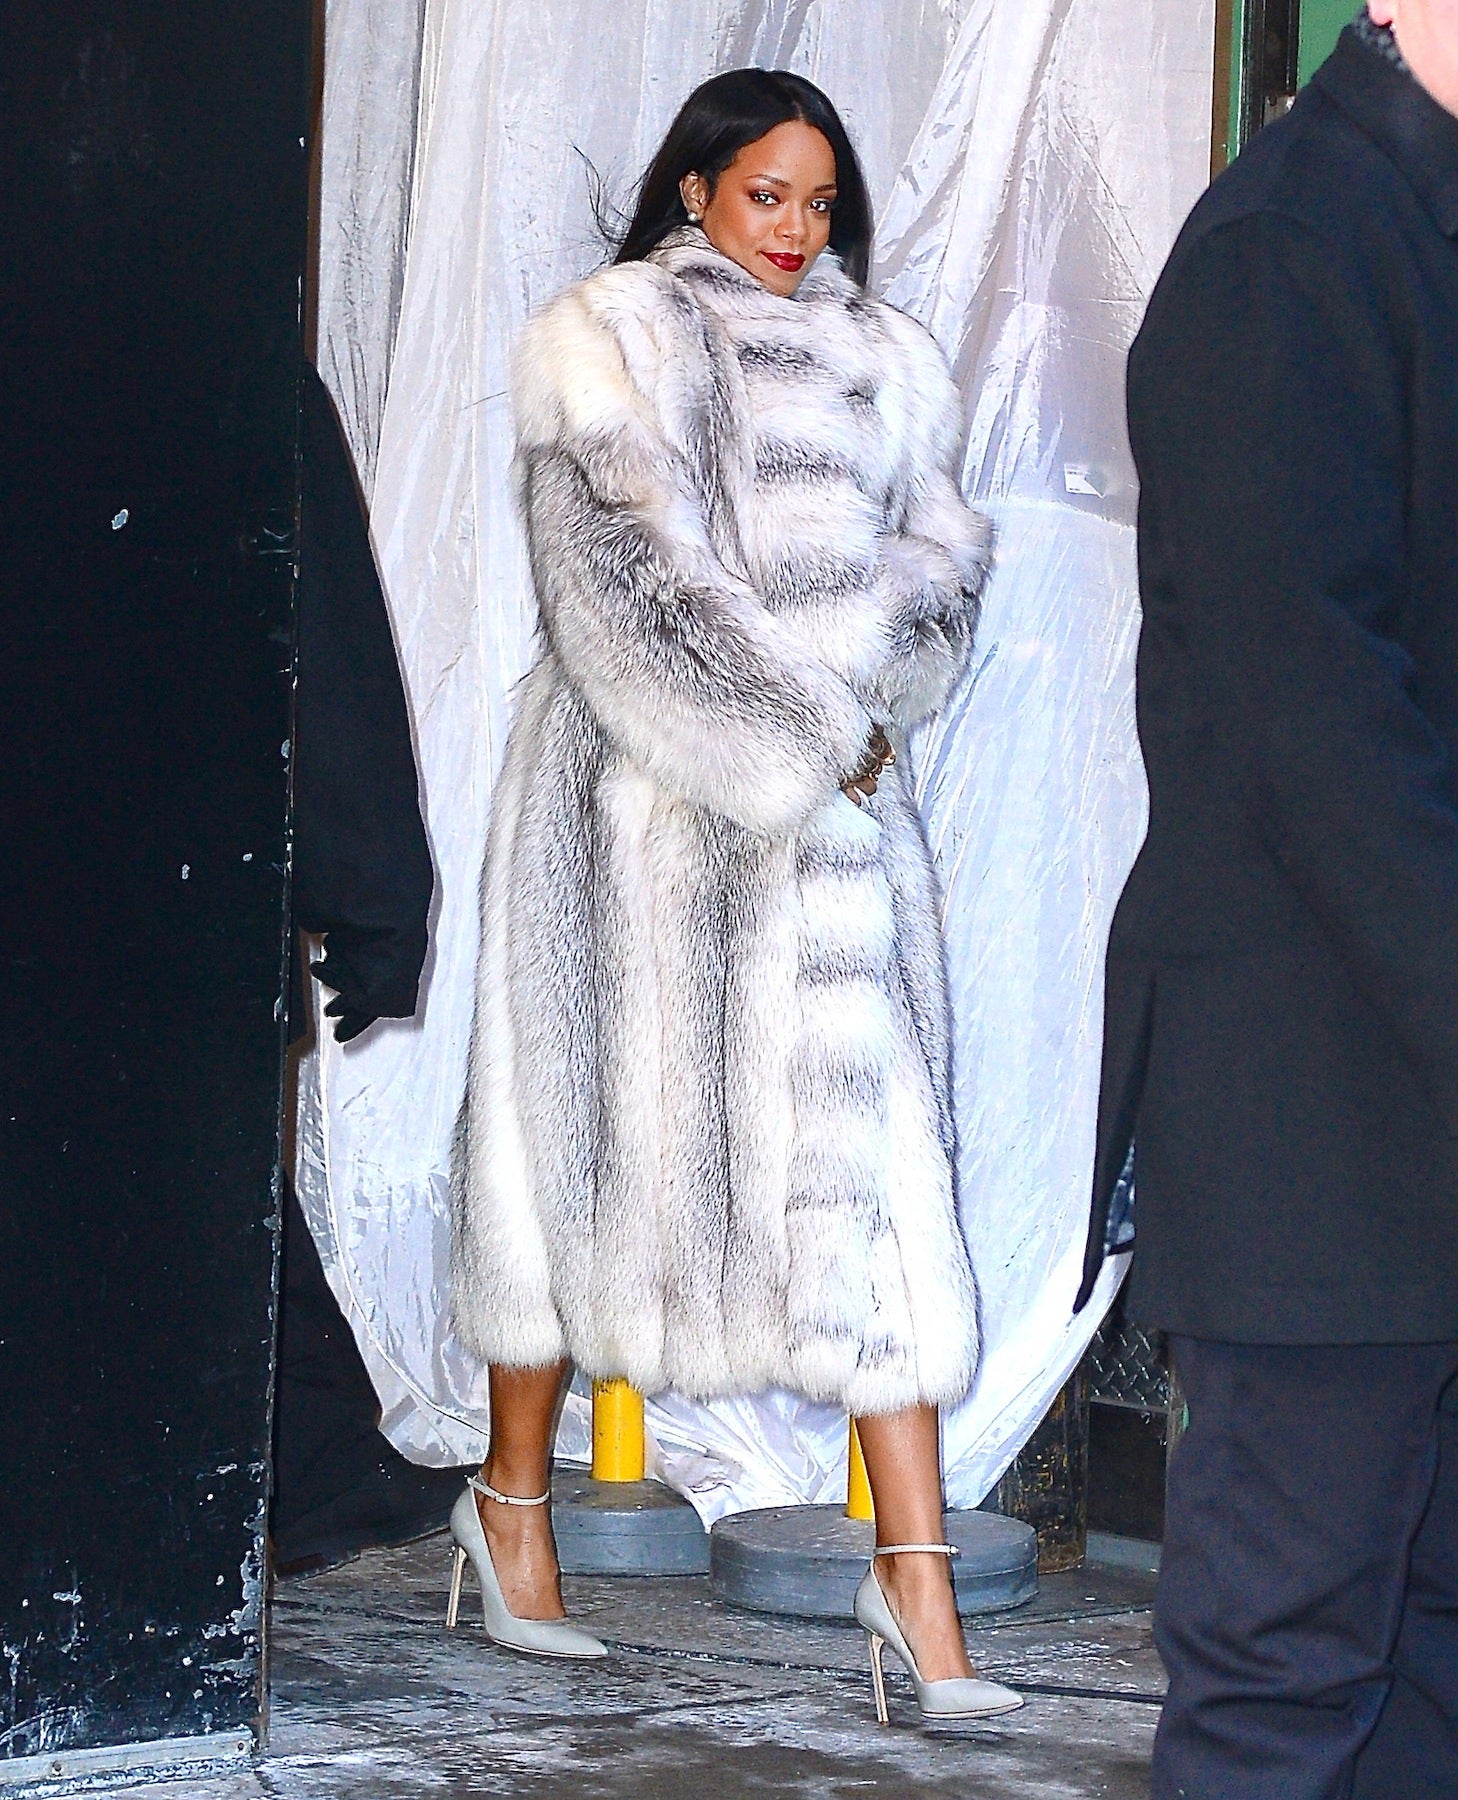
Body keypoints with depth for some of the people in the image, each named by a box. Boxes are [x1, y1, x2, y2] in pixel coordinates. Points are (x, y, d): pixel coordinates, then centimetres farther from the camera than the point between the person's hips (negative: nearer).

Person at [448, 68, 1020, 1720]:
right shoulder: (606, 340, 0)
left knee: (865, 1144, -6)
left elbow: (942, 549, 11)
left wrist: (851, 694, -8)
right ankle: (514, 1494, 24)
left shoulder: (879, 359, 16)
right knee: (594, 1123, 5)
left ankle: (913, 1568, -10)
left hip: (835, 798, 3)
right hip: (638, 795, -3)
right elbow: (630, 576, -10)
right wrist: (799, 741, -13)